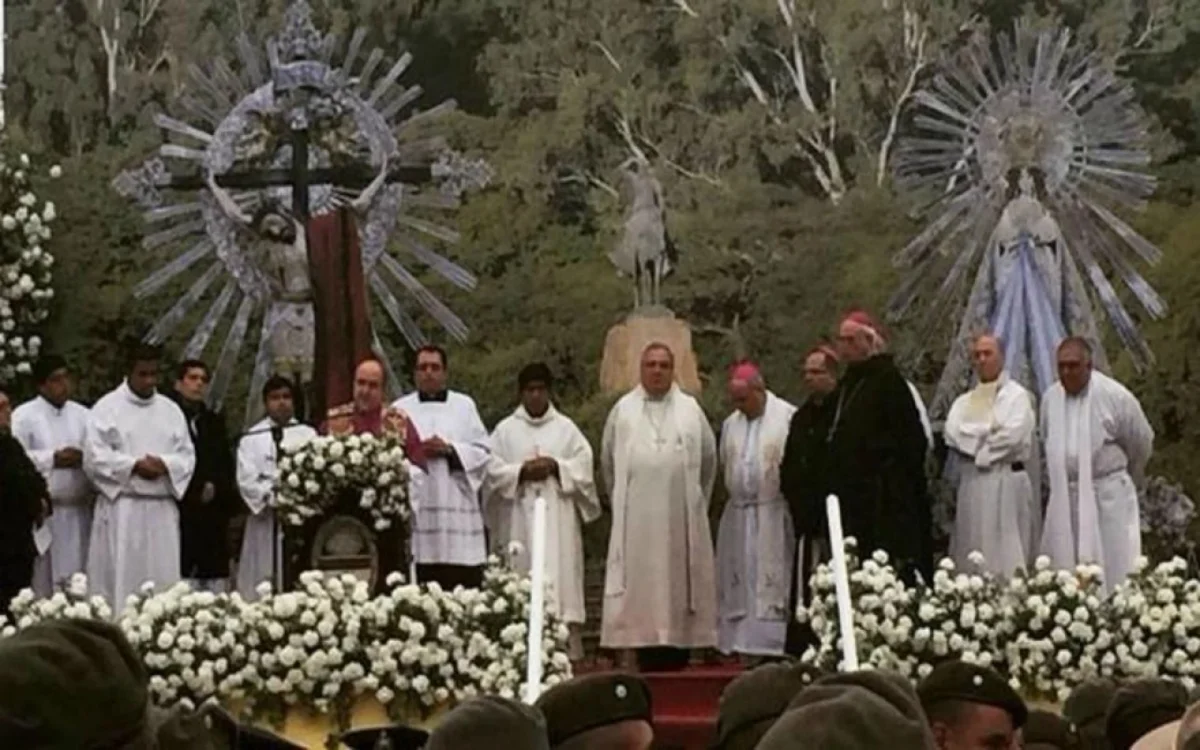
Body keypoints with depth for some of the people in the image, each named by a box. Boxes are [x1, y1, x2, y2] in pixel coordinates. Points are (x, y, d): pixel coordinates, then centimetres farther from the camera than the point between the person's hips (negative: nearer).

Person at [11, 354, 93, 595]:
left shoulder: (83, 415, 11)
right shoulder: (23, 416, -2)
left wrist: (84, 458, -10)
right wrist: (52, 458, -16)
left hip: (79, 510, 4)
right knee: (44, 580, -3)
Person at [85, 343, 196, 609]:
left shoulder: (171, 411, 14)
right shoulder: (107, 408, 1)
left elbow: (187, 457, 9)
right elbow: (95, 457, -7)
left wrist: (165, 465, -12)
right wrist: (134, 465, -16)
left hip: (162, 509, 4)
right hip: (121, 508, -4)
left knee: (163, 582, 2)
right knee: (120, 579, -5)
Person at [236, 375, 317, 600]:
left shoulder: (308, 435, 12)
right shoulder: (251, 439, 9)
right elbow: (247, 480, -1)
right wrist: (273, 497, -14)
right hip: (265, 520, 0)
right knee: (259, 590, -3)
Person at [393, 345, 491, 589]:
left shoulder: (464, 405, 14)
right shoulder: (400, 409, 13)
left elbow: (483, 451, 7)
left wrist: (449, 449, -6)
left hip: (457, 510, 1)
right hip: (415, 507, -1)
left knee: (463, 581, -7)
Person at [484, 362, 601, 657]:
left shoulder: (566, 428, 11)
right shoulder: (505, 430, 9)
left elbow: (583, 467, 4)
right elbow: (493, 470, 0)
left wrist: (556, 467, -11)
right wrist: (522, 471, -13)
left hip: (558, 518, 0)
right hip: (519, 518, 0)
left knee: (560, 573, -8)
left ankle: (567, 651, -9)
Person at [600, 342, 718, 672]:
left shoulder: (690, 410, 8)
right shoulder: (623, 409, 7)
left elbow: (709, 459, 13)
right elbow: (608, 462, 14)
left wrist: (697, 501, 14)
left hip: (680, 519, 0)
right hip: (636, 518, 0)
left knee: (679, 581, -1)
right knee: (640, 584, -3)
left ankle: (677, 661, 2)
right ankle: (647, 661, -2)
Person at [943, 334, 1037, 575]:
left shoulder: (1017, 395, 2)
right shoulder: (964, 401, 17)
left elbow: (1014, 435, -12)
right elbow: (951, 432, 1)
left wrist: (974, 435, -3)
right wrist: (991, 430, -7)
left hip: (1006, 482, -5)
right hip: (971, 483, 5)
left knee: (1006, 553, -8)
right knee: (971, 553, 3)